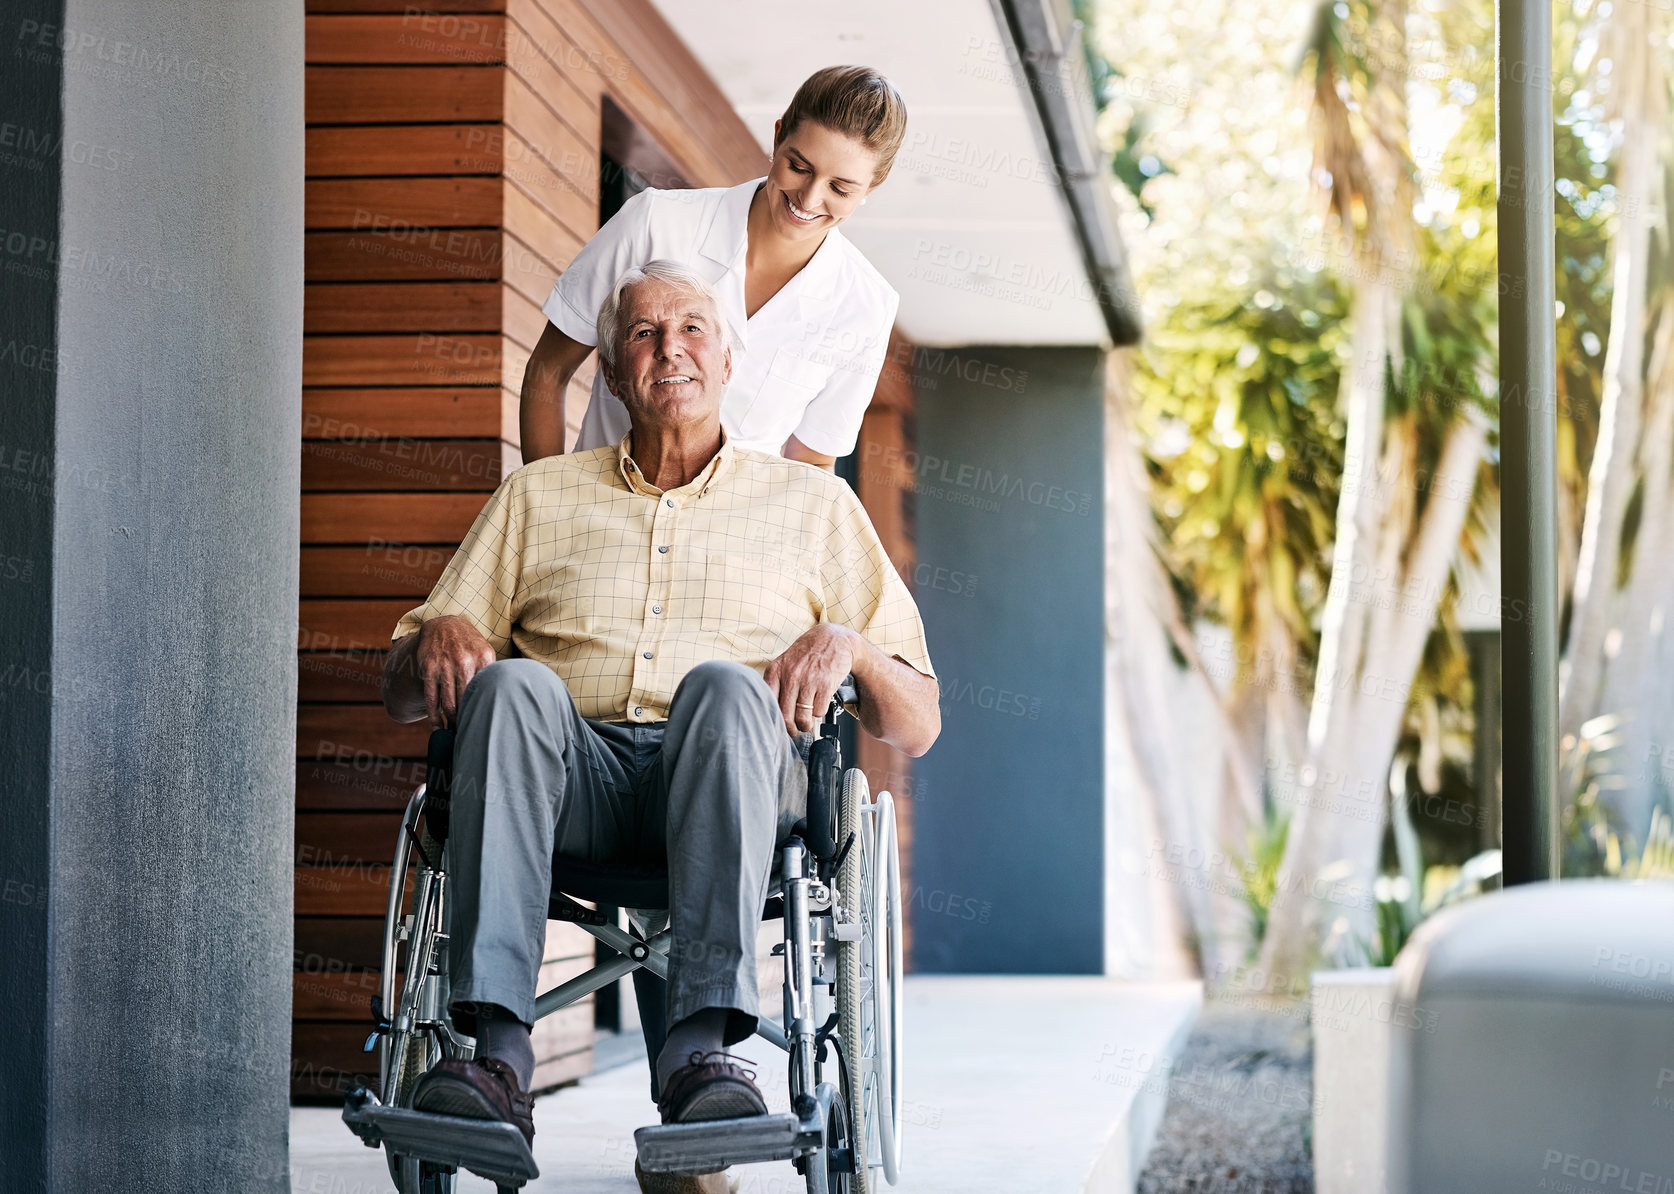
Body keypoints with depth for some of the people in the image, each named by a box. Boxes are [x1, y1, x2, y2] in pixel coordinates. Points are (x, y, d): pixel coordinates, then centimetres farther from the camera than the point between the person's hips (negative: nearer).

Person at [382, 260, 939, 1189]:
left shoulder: (812, 504, 23)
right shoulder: (536, 499, 27)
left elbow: (917, 725, 18)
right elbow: (402, 694, 23)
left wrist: (846, 646, -4)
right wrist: (438, 635, -1)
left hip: (735, 776, -1)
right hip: (579, 774, 1)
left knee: (724, 685, -35)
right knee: (512, 683, -32)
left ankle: (700, 1046, -47)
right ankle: (496, 1048, -43)